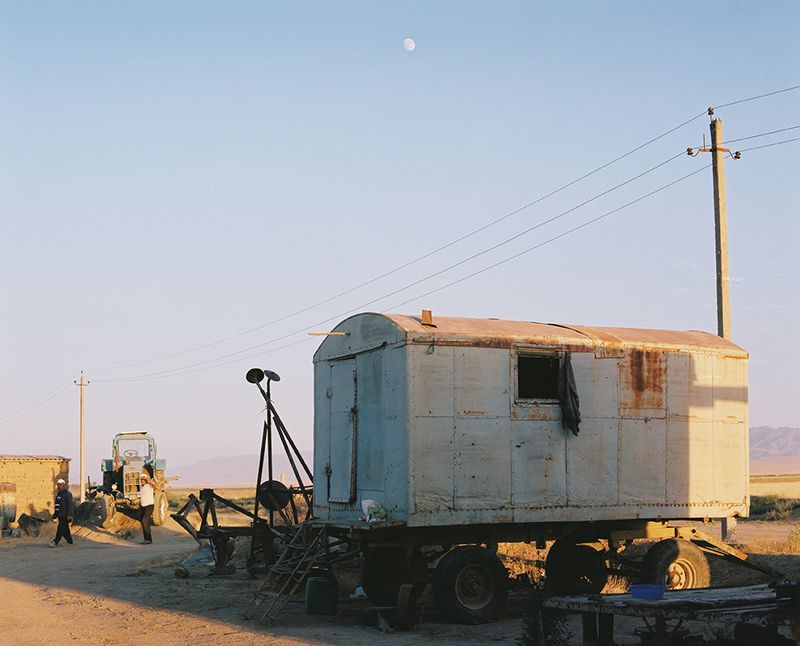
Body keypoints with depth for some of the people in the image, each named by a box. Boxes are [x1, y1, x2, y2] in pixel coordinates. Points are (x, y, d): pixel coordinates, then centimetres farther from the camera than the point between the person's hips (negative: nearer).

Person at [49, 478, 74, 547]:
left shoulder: (67, 493, -11)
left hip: (65, 515, -9)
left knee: (61, 529, -11)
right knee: (65, 529, 12)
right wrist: (55, 514, 21)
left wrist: (69, 515, -23)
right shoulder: (59, 493, 17)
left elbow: (70, 504, -17)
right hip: (60, 515, 9)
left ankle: (55, 542, -14)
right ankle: (69, 541, 21)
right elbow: (57, 505, 24)